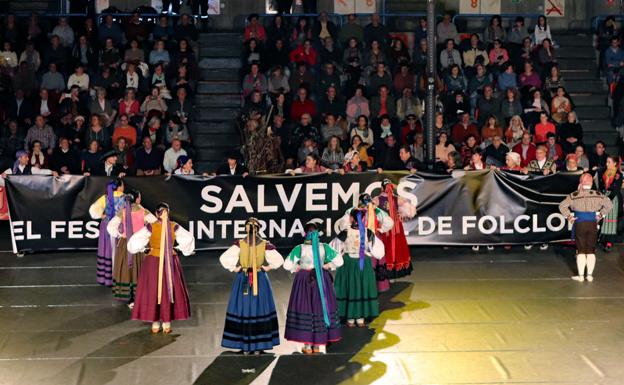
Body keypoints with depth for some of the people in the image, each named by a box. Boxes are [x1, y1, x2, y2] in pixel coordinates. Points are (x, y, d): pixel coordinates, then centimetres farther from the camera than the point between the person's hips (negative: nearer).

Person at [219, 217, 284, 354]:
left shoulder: (239, 244, -9)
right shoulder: (265, 245, -8)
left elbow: (224, 258, -17)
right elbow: (279, 260, -11)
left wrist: (235, 269, -5)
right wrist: (267, 267, 0)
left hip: (242, 280, 0)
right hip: (260, 281, 0)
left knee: (242, 309, 6)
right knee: (259, 310, 7)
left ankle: (245, 347, 6)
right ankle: (258, 346, 8)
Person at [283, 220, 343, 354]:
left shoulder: (299, 249, -12)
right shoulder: (324, 247, -7)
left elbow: (287, 265, -13)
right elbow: (339, 261, -4)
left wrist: (298, 268, 3)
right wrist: (325, 266, 6)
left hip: (304, 282, -1)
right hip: (321, 281, 2)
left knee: (304, 309, 7)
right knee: (320, 308, 11)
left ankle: (307, 346, 7)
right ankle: (318, 345, 15)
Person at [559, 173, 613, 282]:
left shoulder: (574, 195, -5)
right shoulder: (597, 195, 1)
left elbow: (562, 206, -9)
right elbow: (609, 205, 5)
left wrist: (568, 216, 0)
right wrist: (601, 215, 10)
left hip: (579, 224, -2)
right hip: (592, 224, 2)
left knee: (581, 251, 4)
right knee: (591, 251, 9)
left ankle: (581, 275, 6)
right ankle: (590, 275, 10)